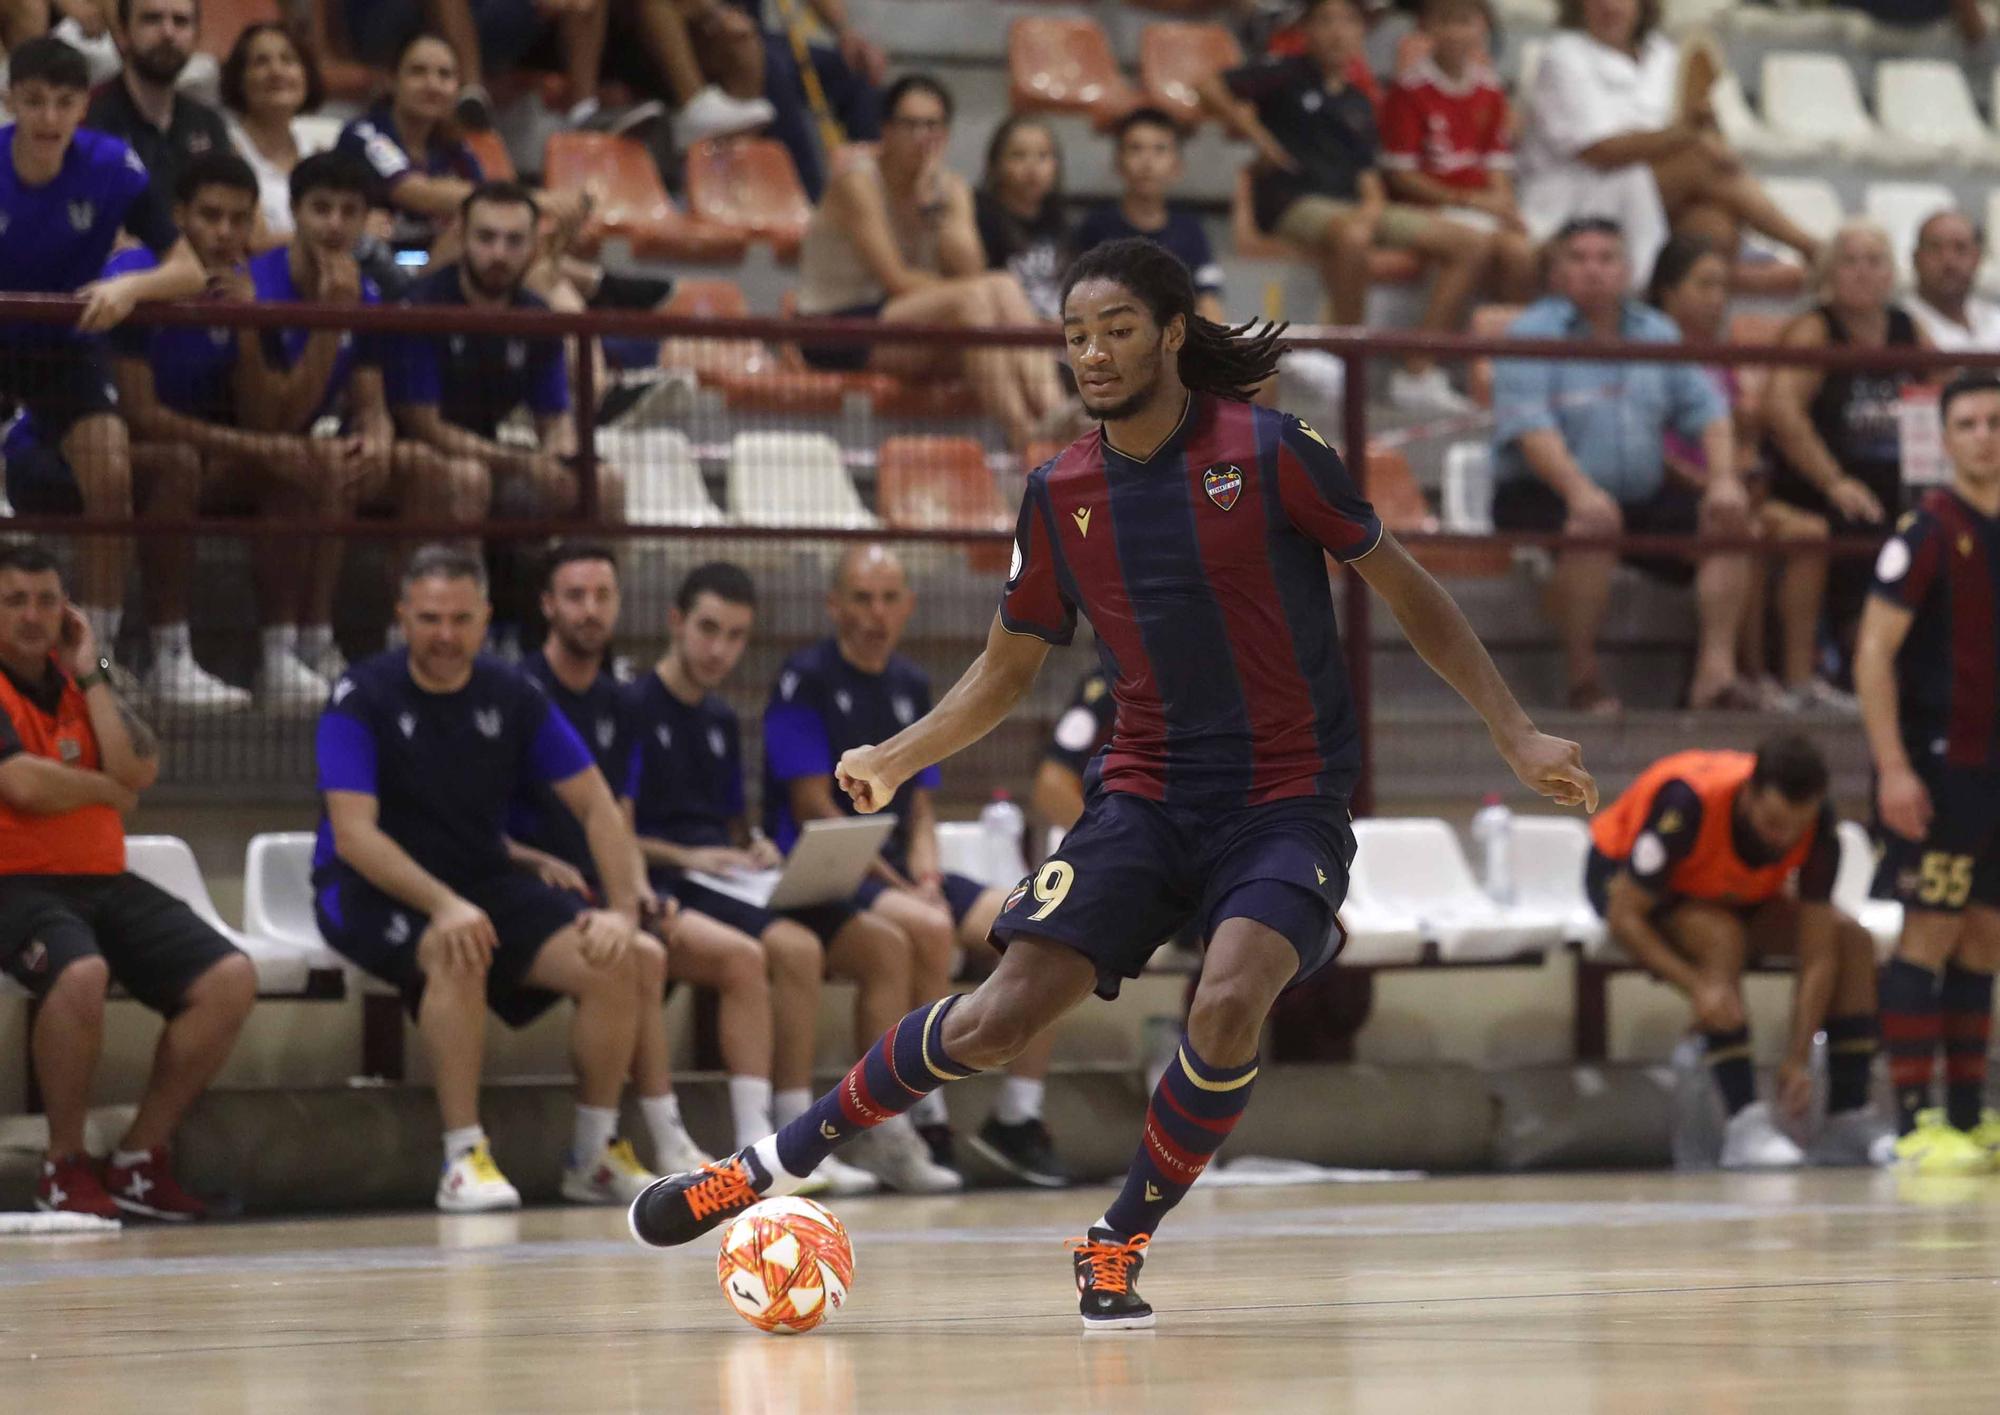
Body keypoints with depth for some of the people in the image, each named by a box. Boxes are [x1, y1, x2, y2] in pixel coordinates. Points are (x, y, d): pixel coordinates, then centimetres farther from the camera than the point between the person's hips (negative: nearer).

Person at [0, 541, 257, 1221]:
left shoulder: (78, 682, 16)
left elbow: (139, 771, 1)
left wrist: (91, 675, -1)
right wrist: (108, 790, -1)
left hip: (103, 881, 7)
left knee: (230, 979, -11)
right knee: (80, 974, -39)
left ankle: (140, 1156, -2)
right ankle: (65, 1165, -19)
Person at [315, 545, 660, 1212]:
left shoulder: (514, 698, 1)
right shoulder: (361, 698, -12)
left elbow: (597, 807, 3)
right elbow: (353, 833, -21)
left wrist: (624, 908, -13)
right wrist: (441, 904, -36)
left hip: (484, 882, 5)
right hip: (371, 889, -5)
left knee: (616, 962, -17)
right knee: (457, 952, -38)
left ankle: (596, 1153, 0)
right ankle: (464, 1158, -31)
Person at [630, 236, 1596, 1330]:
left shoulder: (1271, 452, -9)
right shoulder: (1061, 495, 2)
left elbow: (1407, 593, 0)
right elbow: (1007, 668, 16)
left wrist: (1516, 737, -3)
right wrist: (897, 757, 4)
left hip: (1289, 800, -3)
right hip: (1147, 792, 3)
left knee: (1230, 1002, -29)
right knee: (1001, 1015, -10)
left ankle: (1118, 1247, -9)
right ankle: (770, 1168, 5)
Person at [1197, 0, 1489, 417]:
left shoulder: (1359, 105, 21)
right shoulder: (1288, 77, 5)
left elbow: (1368, 174, 14)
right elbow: (1209, 87, -5)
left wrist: (1373, 202, -8)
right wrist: (1257, 136, -6)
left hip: (1355, 207, 7)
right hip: (1294, 199, -7)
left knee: (1474, 245, -4)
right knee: (1350, 235, -44)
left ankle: (1418, 374, -9)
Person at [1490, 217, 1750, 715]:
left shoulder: (1657, 333, 14)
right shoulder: (1531, 335, -4)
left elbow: (1706, 411, 8)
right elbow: (1529, 428, -18)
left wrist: (1723, 480, -12)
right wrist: (1579, 491, -34)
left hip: (1643, 496, 6)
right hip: (1543, 493, -6)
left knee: (1725, 523, -15)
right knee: (1591, 531, -36)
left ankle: (1716, 665, -21)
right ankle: (1584, 679, -25)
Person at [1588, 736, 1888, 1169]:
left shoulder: (1818, 824, -26)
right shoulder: (1687, 804, -40)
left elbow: (1817, 955, -23)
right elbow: (1624, 916, -34)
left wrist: (1799, 1059, -31)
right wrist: (1697, 986, -45)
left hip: (1734, 893, 5)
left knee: (1853, 941, -15)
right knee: (1721, 936, -36)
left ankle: (1849, 1120, -13)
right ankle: (1745, 1124, -37)